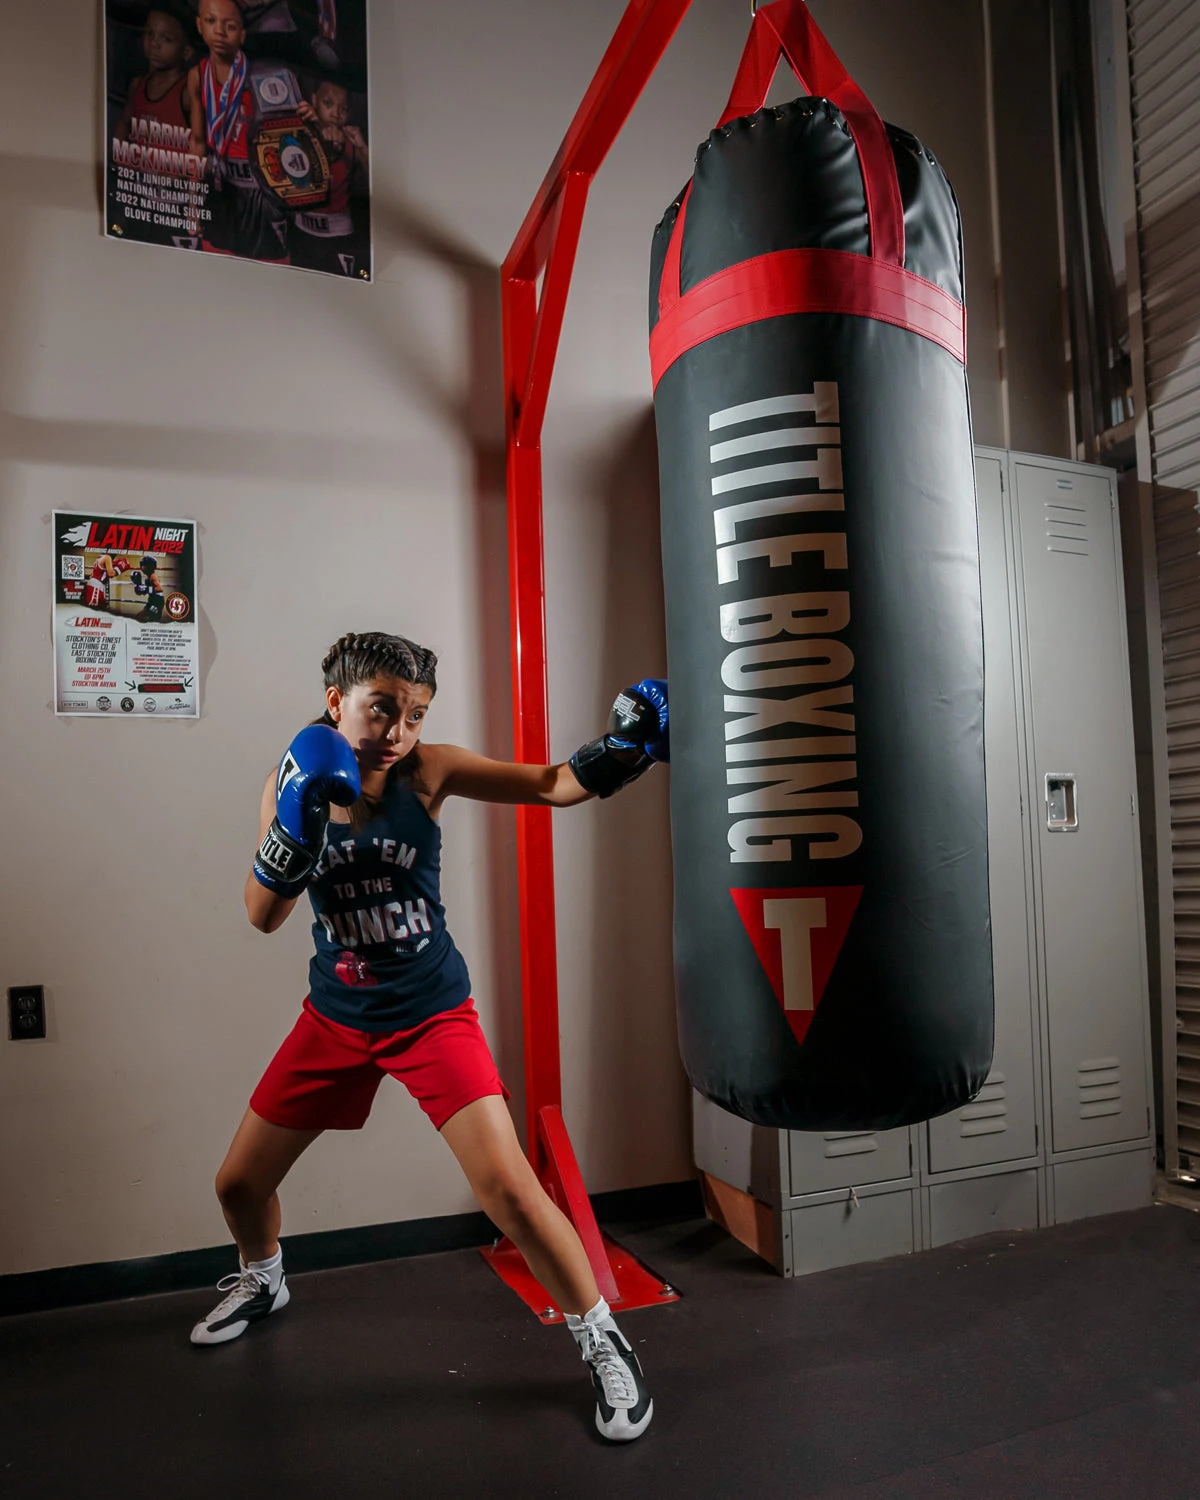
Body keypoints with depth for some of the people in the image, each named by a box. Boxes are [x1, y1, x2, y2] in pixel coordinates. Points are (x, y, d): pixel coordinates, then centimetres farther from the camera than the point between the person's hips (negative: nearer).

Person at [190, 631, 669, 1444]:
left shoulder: (429, 770, -15)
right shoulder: (294, 783, -8)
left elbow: (556, 785, -23)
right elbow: (263, 915, -14)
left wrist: (624, 745, -40)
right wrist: (300, 825, -30)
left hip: (432, 1013, -3)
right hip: (337, 1017, 4)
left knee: (510, 1188, -15)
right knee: (239, 1182, 17)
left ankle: (607, 1347, 9)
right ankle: (263, 1283, 52)